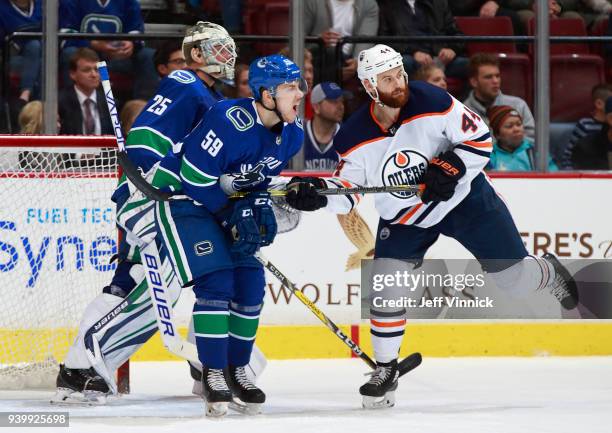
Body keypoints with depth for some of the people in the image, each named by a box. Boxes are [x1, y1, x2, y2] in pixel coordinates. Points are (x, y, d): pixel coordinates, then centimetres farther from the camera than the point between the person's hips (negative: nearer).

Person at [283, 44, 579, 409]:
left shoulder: (432, 102, -23)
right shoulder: (355, 138, -17)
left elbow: (480, 137, -15)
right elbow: (346, 190, -10)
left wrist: (450, 166, -30)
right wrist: (316, 192, -30)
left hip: (464, 197, -2)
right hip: (403, 218, 2)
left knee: (513, 275, 2)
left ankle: (549, 273, 40)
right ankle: (386, 370, 6)